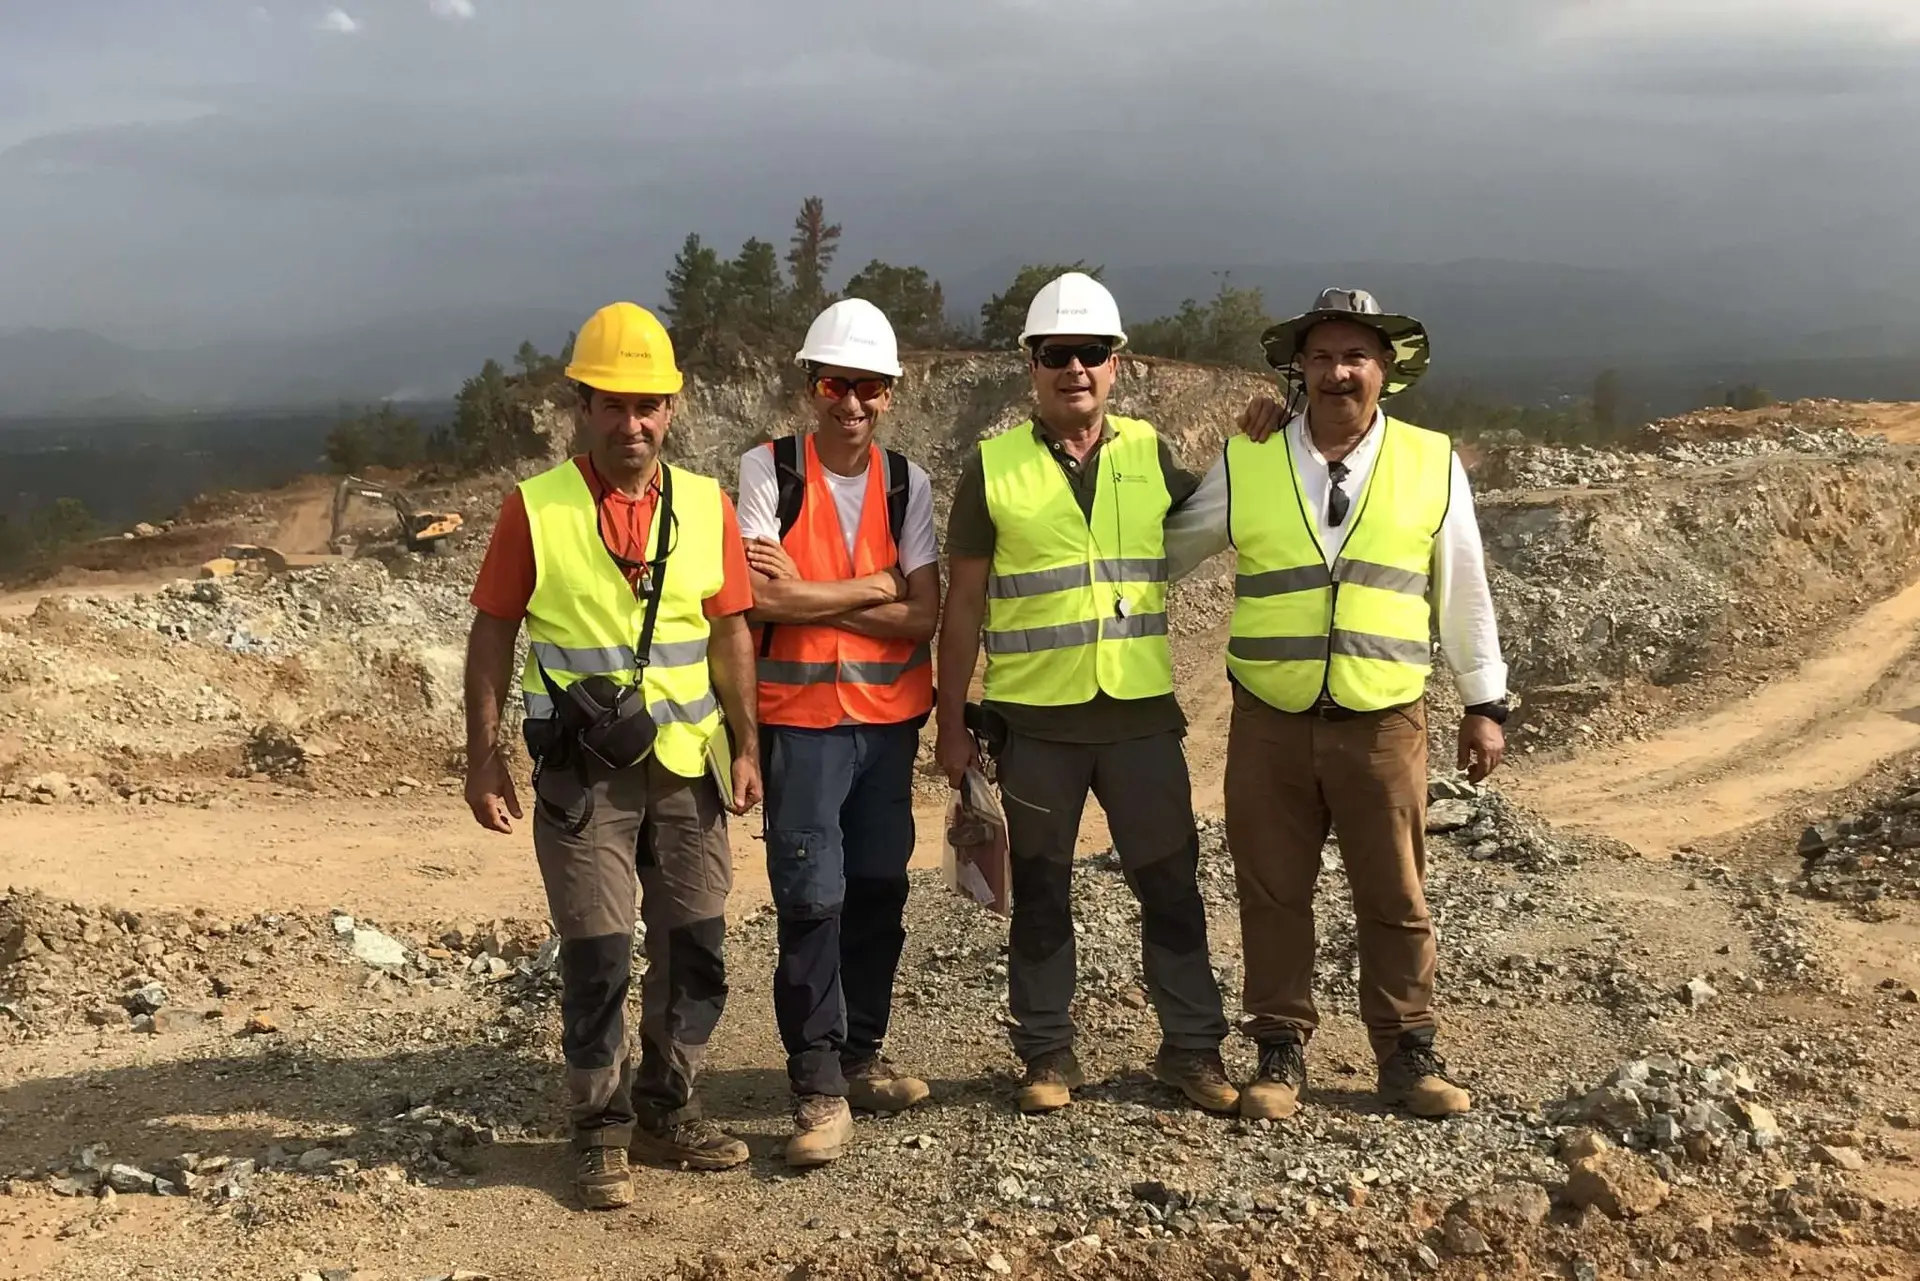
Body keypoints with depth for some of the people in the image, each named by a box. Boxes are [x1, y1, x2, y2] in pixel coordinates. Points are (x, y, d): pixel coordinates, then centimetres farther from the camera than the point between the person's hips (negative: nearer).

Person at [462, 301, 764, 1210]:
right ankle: (603, 1133, 16)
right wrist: (483, 756, -6)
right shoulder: (534, 508, -6)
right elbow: (492, 634, -2)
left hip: (685, 765, 4)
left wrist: (745, 744, 2)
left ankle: (668, 1111, 28)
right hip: (581, 770, -3)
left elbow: (729, 633, 6)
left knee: (694, 945, 10)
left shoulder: (706, 505, 2)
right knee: (597, 954, 1)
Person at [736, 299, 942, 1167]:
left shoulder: (907, 483, 6)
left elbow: (923, 615, -3)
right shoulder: (767, 471, -4)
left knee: (879, 891, 11)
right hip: (801, 716, -4)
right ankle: (818, 1089, -1)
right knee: (812, 899, -9)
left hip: (891, 715, 4)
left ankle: (860, 1057, 26)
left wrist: (810, 597, -12)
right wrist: (868, 588, -8)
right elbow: (760, 599, -16)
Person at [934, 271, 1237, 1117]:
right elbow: (963, 604, 1)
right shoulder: (991, 466, -2)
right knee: (1041, 892, 9)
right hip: (1035, 720, -1)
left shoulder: (1150, 453, 5)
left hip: (1141, 713, 2)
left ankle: (1192, 1046, 22)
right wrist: (952, 722, -1)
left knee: (1170, 883, 8)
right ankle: (1047, 1054, 22)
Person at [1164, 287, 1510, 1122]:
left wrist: (1485, 704, 9)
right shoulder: (1245, 463, 1)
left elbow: (1463, 593, 8)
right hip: (1270, 722, 0)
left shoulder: (1432, 465, 2)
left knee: (1395, 898, 9)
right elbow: (1165, 552, 12)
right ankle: (1280, 1052, 22)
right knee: (1273, 895, 8)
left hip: (1384, 722, 0)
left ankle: (1407, 1055, 23)